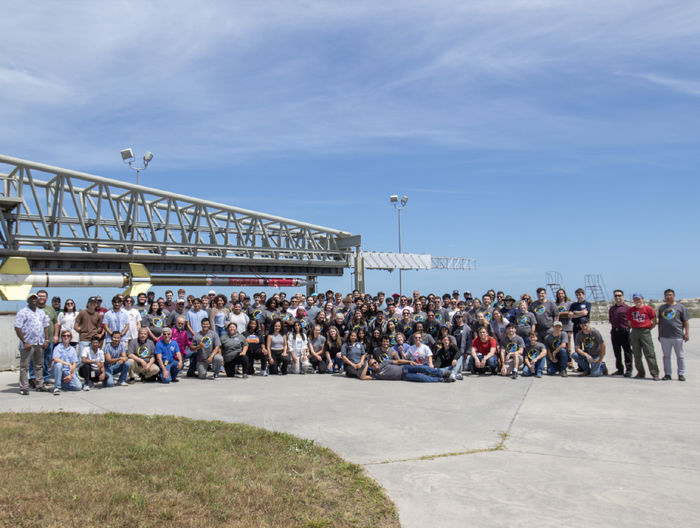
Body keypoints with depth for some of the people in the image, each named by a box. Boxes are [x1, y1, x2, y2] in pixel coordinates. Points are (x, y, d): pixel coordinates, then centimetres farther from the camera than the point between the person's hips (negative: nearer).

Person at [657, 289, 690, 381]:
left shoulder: (680, 307, 3)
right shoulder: (661, 308, 14)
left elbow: (686, 321, 1)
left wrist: (687, 333, -7)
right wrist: (659, 334, 16)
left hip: (678, 336, -3)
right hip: (664, 336, 3)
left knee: (680, 356, 4)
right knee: (666, 356, 7)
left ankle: (681, 374, 13)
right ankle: (667, 374, 14)